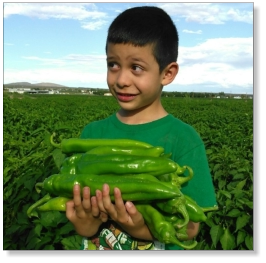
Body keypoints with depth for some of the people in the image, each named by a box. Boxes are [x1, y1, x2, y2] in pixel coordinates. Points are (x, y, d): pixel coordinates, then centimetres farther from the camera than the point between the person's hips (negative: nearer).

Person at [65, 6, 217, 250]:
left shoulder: (184, 140, -17)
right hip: (95, 243, 3)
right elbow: (72, 199, -4)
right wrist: (84, 224, -24)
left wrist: (143, 228, -30)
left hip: (157, 241, -2)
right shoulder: (92, 133, -7)